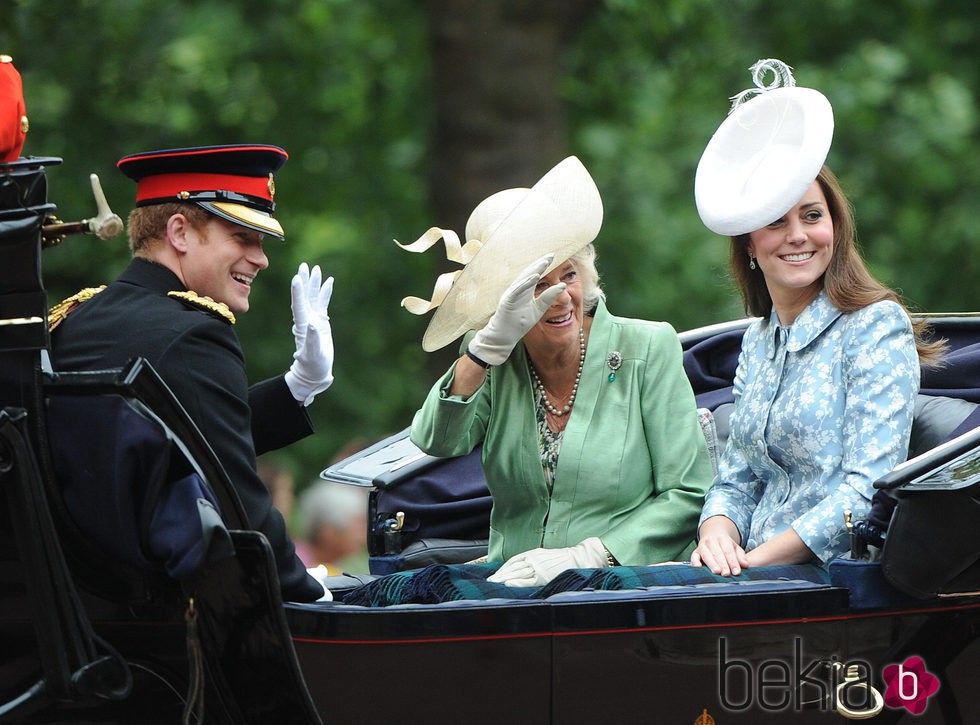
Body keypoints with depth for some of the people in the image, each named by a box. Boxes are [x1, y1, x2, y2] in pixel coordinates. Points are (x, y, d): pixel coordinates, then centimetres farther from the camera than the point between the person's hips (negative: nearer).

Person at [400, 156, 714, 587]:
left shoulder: (647, 352, -1)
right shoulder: (493, 364, 5)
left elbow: (690, 495, -4)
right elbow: (436, 442, -13)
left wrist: (584, 556, -14)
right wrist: (490, 344, -25)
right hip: (516, 594, 1)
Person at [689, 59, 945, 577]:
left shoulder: (878, 327, -4)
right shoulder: (757, 344, 18)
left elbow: (871, 486, -12)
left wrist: (763, 558, -17)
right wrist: (717, 532, -5)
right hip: (756, 578, 6)